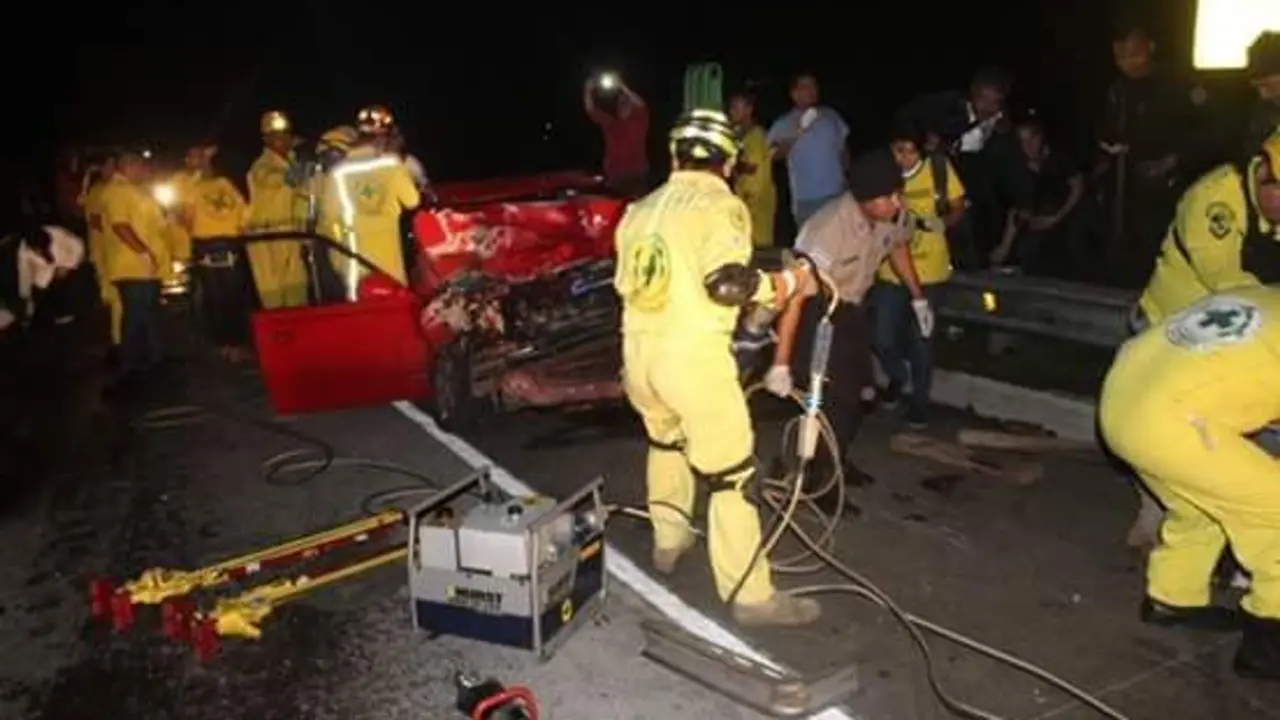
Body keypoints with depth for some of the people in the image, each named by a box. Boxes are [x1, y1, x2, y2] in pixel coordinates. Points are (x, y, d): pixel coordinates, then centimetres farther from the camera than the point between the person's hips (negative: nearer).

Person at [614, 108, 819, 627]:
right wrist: (783, 283, -5)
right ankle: (752, 596, 8)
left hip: (638, 353, 7)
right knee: (731, 475, 2)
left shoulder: (641, 209, 16)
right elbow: (727, 283, -20)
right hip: (692, 357, -7)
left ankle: (668, 541, 45)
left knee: (666, 439, 32)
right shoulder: (721, 204, -5)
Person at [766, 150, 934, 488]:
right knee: (832, 394, -13)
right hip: (815, 308, -7)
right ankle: (819, 475, 3)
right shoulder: (831, 226, -34)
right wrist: (780, 364, -39)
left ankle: (837, 461, 30)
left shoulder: (896, 216, -14)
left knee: (858, 389, 9)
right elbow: (795, 294, -37)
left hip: (850, 306, 7)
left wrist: (918, 297, 15)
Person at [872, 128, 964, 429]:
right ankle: (897, 377, 37)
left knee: (920, 339, 7)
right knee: (883, 338, 4)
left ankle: (919, 400, 28)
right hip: (890, 269, 1)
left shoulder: (939, 167, -9)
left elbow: (958, 207, 1)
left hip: (927, 269, -1)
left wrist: (942, 222, -19)